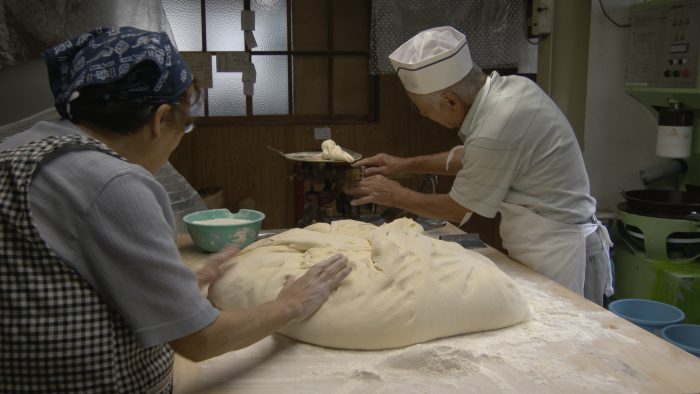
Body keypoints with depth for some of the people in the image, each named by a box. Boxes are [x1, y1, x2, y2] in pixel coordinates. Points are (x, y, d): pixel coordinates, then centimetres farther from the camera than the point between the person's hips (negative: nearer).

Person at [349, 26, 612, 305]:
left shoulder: (496, 129, -28)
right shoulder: (510, 85, -2)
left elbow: (459, 210, -11)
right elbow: (471, 157, 17)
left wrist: (396, 196, 2)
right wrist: (406, 165, 14)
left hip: (560, 257, -9)